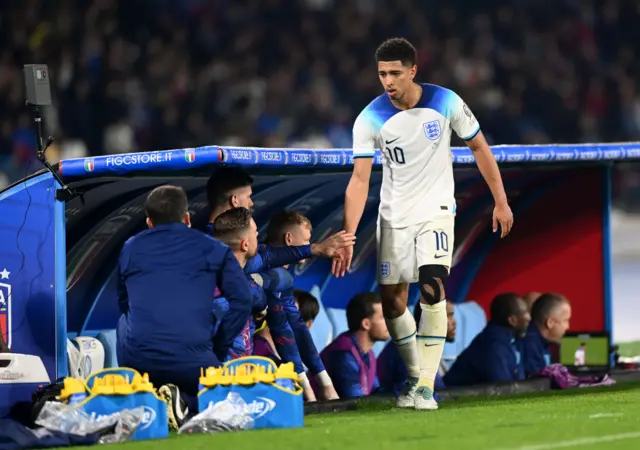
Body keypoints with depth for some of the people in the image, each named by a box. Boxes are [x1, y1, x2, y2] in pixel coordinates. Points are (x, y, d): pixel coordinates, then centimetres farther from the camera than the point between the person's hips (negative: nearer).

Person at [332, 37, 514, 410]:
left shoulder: (445, 102, -12)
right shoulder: (370, 120, -11)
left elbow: (479, 147, 2)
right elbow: (359, 180, -13)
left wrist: (501, 202, 3)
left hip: (436, 211, -2)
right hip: (394, 217, 2)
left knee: (432, 290, -21)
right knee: (392, 303, 3)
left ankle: (426, 386, -16)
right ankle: (415, 373, 26)